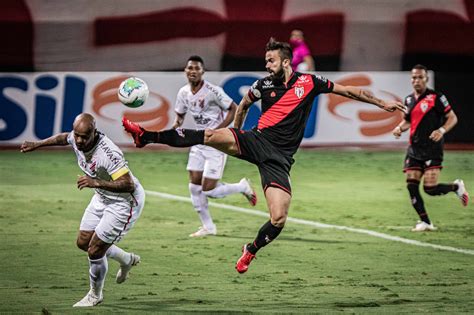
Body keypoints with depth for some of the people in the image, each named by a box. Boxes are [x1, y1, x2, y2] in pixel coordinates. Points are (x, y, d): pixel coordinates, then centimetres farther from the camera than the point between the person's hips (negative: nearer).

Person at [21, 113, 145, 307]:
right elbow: (63, 138, 15)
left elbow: (128, 185, -39)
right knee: (83, 242, 17)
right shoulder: (76, 140, -12)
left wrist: (96, 183, -45)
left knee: (95, 251, -3)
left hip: (124, 202, -9)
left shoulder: (108, 153, -36)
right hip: (103, 198, 9)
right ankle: (127, 260, 41)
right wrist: (37, 145, 19)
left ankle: (95, 295, 24)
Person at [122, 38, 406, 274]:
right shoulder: (264, 84, 8)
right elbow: (243, 105, 27)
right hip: (256, 141, 1)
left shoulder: (308, 82, 2)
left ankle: (252, 250, 13)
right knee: (211, 136, -26)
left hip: (278, 157, -1)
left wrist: (381, 103, 11)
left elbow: (347, 90, 10)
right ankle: (147, 136, -30)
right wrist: (235, 134, 32)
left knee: (279, 219, -15)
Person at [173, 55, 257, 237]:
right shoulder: (184, 93, 2)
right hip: (199, 144, 7)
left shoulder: (212, 91, -19)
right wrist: (175, 127, -7)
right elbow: (180, 115, 17)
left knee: (208, 191, -9)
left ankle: (242, 187, 18)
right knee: (194, 187, 2)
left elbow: (235, 109, -14)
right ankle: (208, 227, 16)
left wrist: (217, 130, -22)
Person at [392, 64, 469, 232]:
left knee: (430, 189, -14)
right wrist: (400, 128, 4)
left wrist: (441, 130, -23)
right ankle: (425, 222, 5)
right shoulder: (409, 99, 12)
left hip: (432, 148, -6)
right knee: (411, 185, -5)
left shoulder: (435, 97, -7)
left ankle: (456, 186, 17)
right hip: (414, 149, 6)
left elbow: (452, 117, -6)